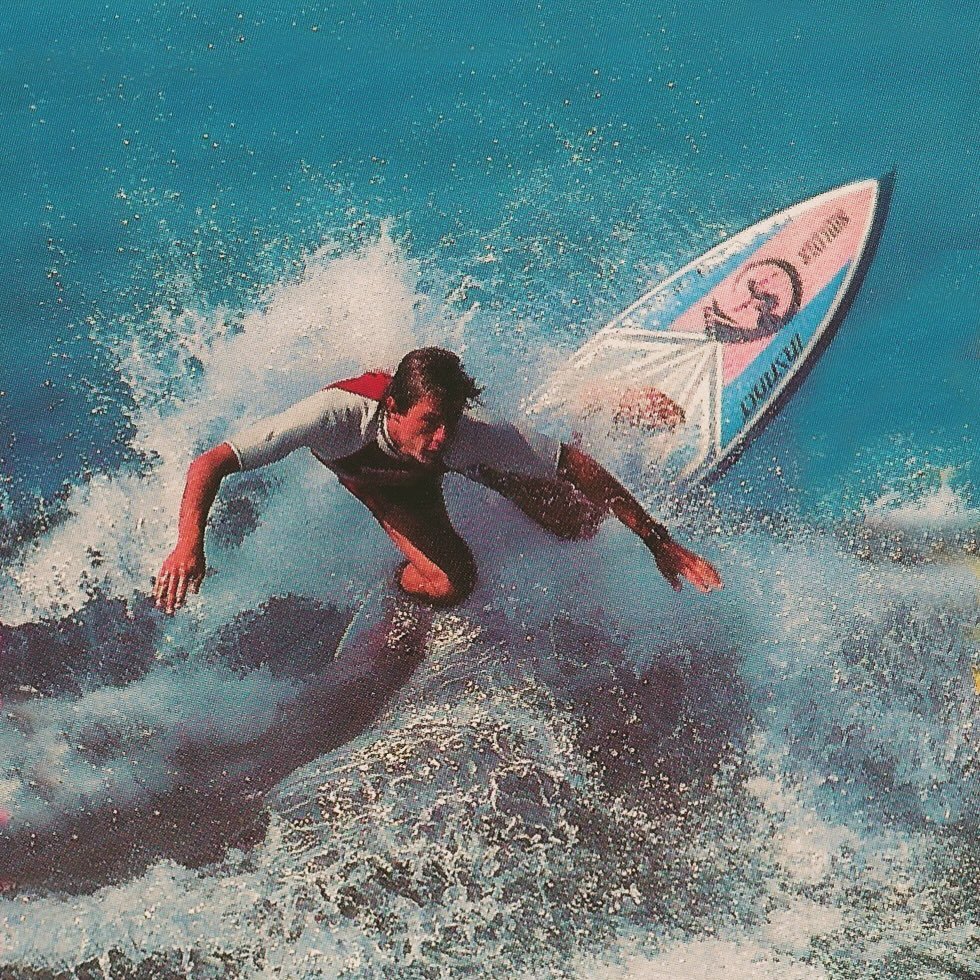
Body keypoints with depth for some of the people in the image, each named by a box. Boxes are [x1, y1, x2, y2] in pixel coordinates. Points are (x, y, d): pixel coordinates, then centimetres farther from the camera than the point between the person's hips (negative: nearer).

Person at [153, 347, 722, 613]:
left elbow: (575, 466, -34)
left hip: (424, 470, 2)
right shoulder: (336, 417, -47)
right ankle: (401, 587, 11)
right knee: (452, 582, -26)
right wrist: (190, 543, -62)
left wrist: (660, 542, -32)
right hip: (359, 463, -1)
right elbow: (211, 463, -46)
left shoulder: (467, 436, -42)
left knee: (581, 525, -1)